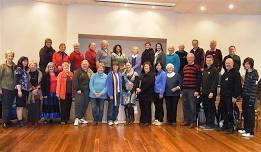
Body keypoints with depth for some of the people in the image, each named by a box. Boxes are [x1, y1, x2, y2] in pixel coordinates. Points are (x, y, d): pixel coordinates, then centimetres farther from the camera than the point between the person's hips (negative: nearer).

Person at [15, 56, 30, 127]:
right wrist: (19, 90, -20)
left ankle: (20, 120, 17)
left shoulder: (25, 70, 16)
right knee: (20, 106, -5)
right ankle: (19, 121, -2)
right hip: (20, 90, -8)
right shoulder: (18, 69, -7)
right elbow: (17, 81, -14)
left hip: (25, 90, 8)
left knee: (22, 106, 11)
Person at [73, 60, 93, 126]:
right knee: (78, 104, -10)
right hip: (79, 91, -5)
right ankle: (77, 118, -5)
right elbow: (75, 81, -9)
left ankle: (82, 117, 18)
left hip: (87, 91, 5)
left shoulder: (90, 72, 14)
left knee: (85, 104, 7)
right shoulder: (78, 71, -1)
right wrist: (78, 89, -13)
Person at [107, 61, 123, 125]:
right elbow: (109, 85, -12)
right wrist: (110, 94, -15)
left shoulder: (120, 74, 6)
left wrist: (121, 93, 6)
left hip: (118, 93, 5)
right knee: (111, 107, 2)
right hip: (112, 93, -5)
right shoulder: (110, 74, -10)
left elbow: (121, 84, 10)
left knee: (117, 106, 10)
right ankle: (110, 120, 13)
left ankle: (115, 119, 22)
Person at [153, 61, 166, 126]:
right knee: (156, 106, 12)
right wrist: (153, 91, 8)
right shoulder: (156, 73, 12)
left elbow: (163, 84, -11)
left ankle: (160, 120, 8)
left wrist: (161, 93, -14)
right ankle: (156, 119, 20)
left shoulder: (163, 73, -8)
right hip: (155, 92, 7)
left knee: (160, 107, 0)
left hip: (160, 92, -6)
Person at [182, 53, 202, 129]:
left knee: (192, 106, -2)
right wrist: (182, 89, 14)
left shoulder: (197, 67, -3)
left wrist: (197, 90, -13)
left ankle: (193, 122, 7)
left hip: (192, 90, -6)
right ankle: (186, 120, 20)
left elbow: (199, 80, -8)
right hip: (185, 90, 6)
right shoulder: (185, 67, 15)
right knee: (185, 106, 10)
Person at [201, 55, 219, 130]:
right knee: (205, 108, 11)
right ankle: (207, 123, 22)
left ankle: (211, 124, 7)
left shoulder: (215, 70, -7)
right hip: (204, 93, 8)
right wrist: (202, 90, 13)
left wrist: (212, 92, -20)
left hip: (211, 93, -7)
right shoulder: (205, 70, 17)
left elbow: (215, 82, -15)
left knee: (211, 109, -1)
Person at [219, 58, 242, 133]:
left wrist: (235, 96, -19)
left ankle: (231, 127, 11)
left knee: (230, 112, -1)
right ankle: (225, 125, 24)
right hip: (223, 96, 8)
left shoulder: (236, 73, -10)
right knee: (223, 111, 12)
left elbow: (238, 86, -16)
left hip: (230, 97, -8)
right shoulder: (225, 73, 17)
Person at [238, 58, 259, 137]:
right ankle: (245, 129, 26)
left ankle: (251, 132, 9)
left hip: (250, 97, -8)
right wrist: (242, 94, 13)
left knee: (250, 114, 0)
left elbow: (254, 87, -16)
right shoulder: (247, 73, 10)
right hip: (245, 97, 8)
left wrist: (252, 99, -18)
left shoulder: (254, 74, -13)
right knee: (245, 113, 14)